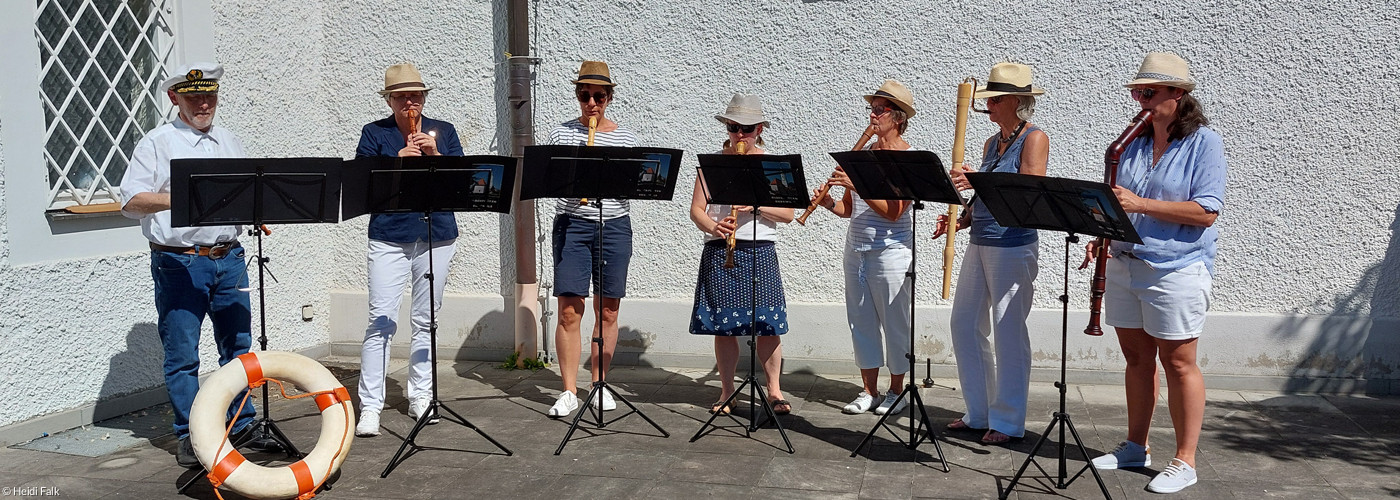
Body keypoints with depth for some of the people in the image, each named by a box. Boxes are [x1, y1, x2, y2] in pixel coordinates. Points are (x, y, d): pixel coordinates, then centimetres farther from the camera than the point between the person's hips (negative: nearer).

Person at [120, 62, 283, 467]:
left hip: (229, 258, 5)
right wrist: (180, 199, -23)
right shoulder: (157, 144, 0)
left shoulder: (230, 142, 16)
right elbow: (131, 202, -9)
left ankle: (243, 426, 20)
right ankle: (189, 436, 11)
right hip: (179, 263, -4)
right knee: (182, 354, 1)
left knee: (238, 346, 9)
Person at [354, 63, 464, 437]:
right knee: (381, 321, -7)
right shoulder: (374, 133, 6)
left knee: (426, 321, 9)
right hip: (389, 238, -2)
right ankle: (370, 406, -3)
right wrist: (398, 161, -15)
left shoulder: (443, 131, 12)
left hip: (437, 238, 2)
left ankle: (420, 396, 21)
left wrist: (434, 155, -12)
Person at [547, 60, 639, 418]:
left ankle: (599, 384, 19)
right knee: (569, 310, -5)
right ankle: (569, 391, 3)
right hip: (571, 226, -1)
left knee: (608, 311, 5)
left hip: (615, 226, 1)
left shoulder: (625, 138, 9)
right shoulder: (561, 133, 7)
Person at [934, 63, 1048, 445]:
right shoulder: (991, 143, 16)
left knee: (1008, 331, -3)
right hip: (979, 243, 8)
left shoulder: (1034, 139, -7)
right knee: (964, 325, 9)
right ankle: (979, 412, 22)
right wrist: (961, 219, 2)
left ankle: (1007, 421, 9)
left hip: (1014, 247, -8)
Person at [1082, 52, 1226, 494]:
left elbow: (1206, 212, -17)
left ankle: (1185, 461, 11)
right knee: (1136, 358, 13)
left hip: (1177, 271, -6)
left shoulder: (1205, 143, -7)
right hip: (1125, 264, 6)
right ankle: (1136, 447, 25)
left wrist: (1139, 204, -21)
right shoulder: (1134, 142, 10)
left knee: (1178, 363, 0)